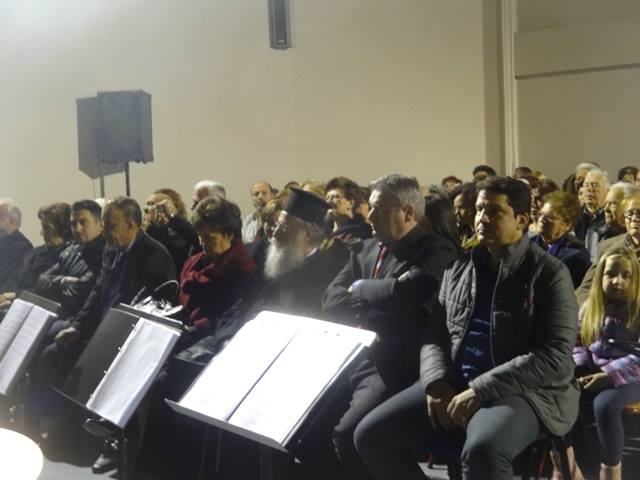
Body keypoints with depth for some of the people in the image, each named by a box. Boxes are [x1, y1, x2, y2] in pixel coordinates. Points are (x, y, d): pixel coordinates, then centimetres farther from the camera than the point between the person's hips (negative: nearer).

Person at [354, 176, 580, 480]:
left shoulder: (548, 273, -5)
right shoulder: (459, 267, 12)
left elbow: (554, 357, -14)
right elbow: (434, 335, 14)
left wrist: (479, 392, -20)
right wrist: (437, 383, -8)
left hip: (523, 391, -6)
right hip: (454, 385, 6)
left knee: (482, 451, -38)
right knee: (371, 435, -9)